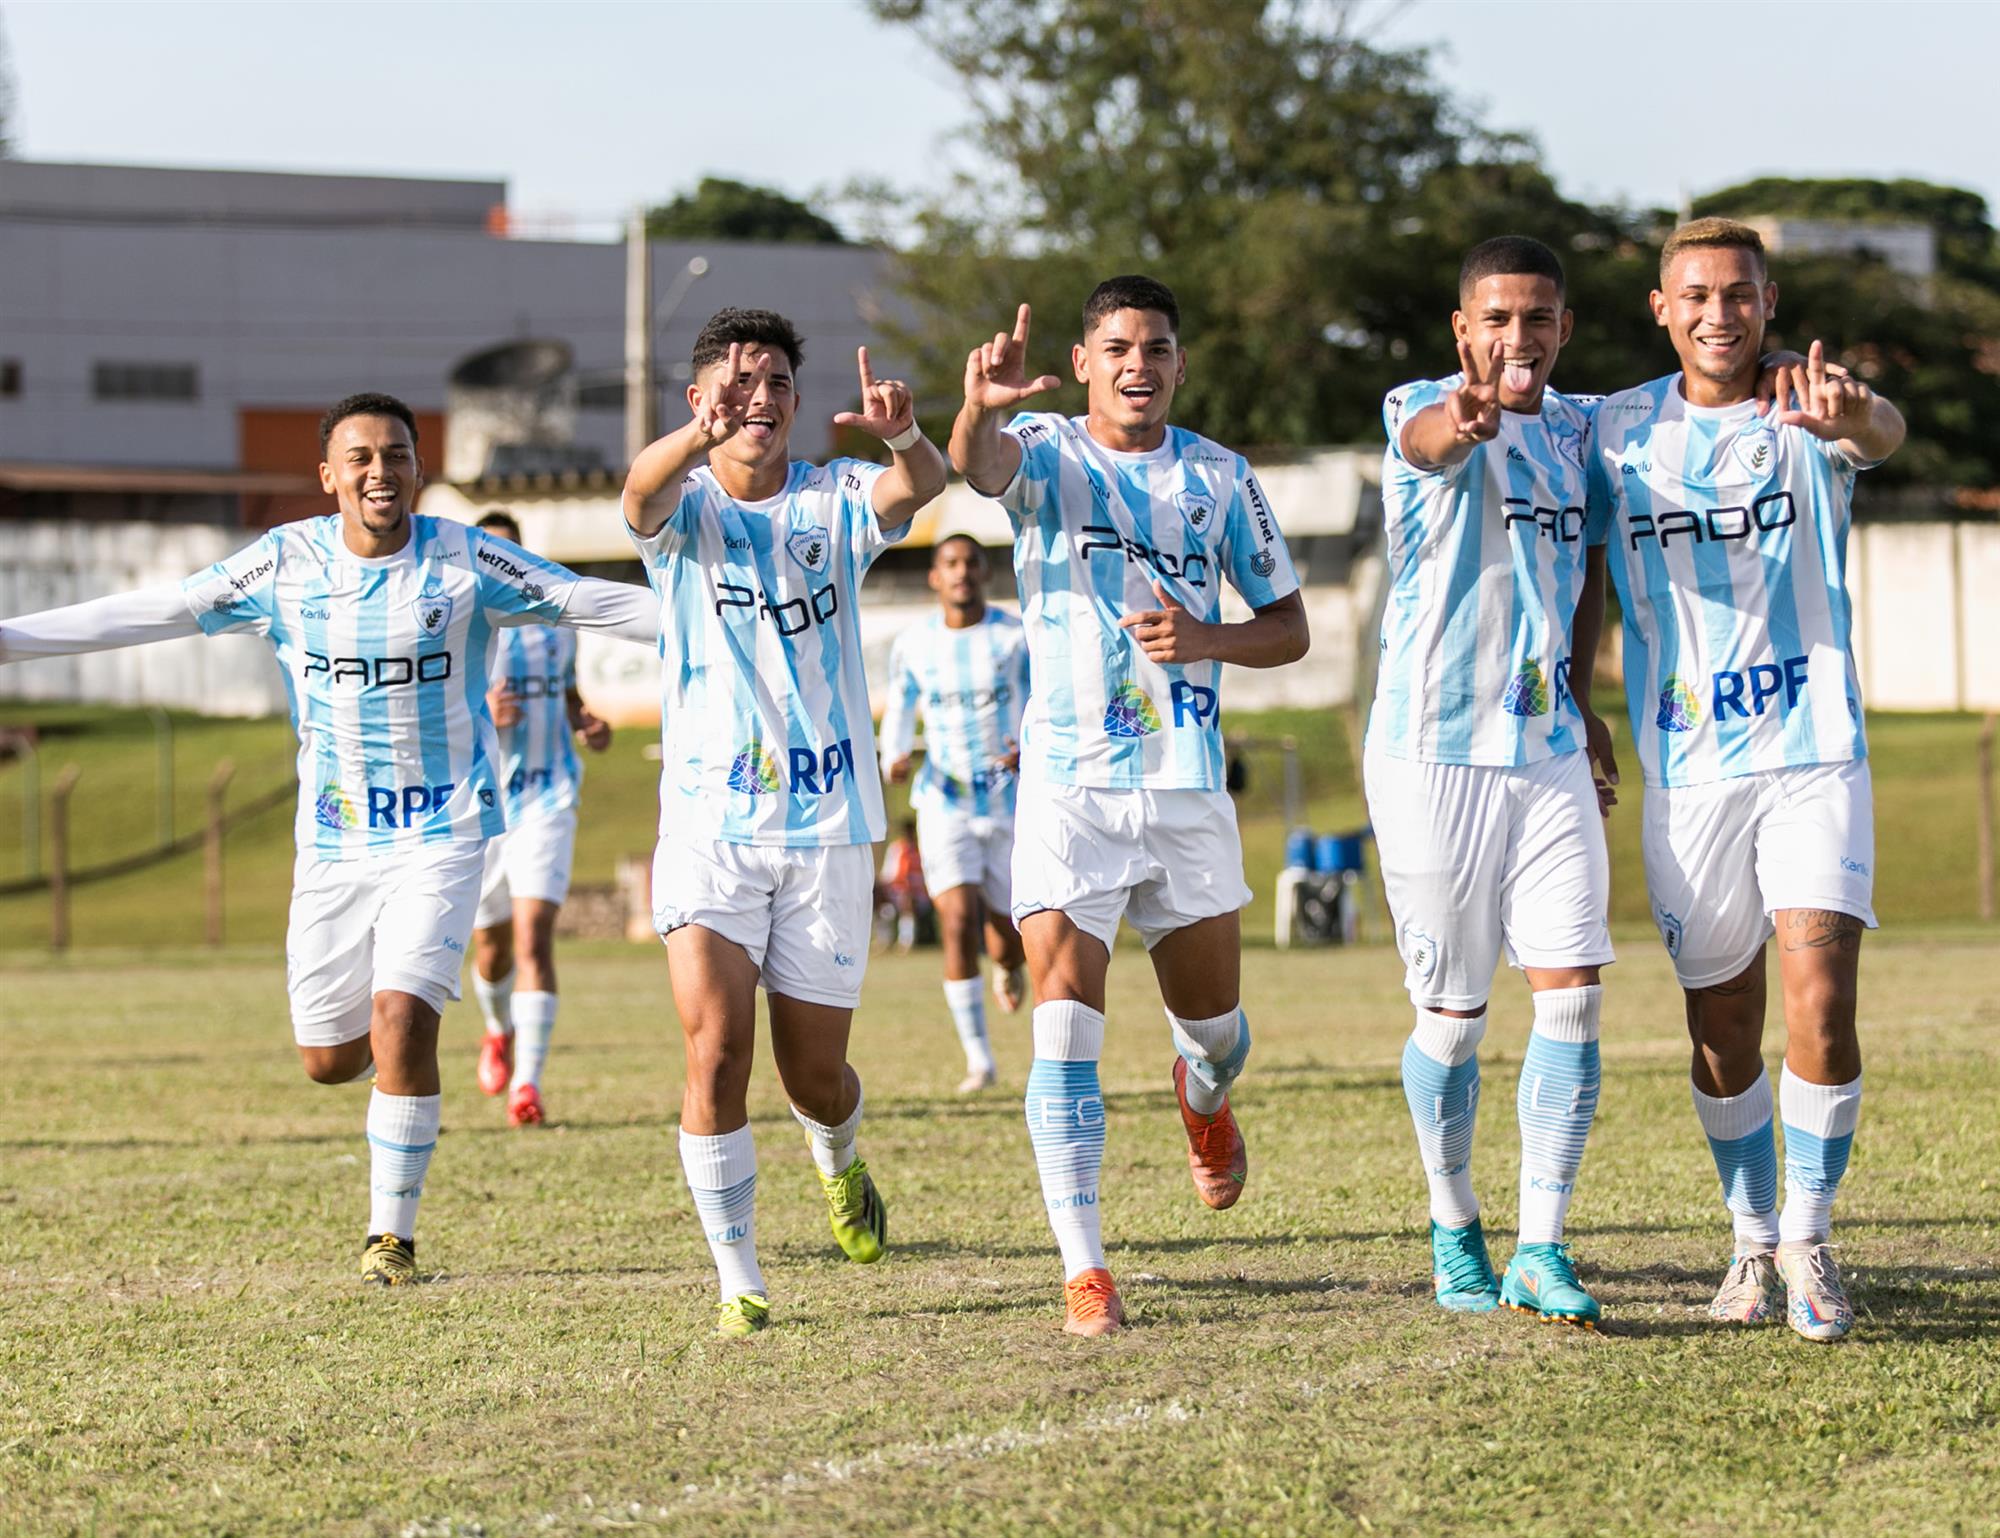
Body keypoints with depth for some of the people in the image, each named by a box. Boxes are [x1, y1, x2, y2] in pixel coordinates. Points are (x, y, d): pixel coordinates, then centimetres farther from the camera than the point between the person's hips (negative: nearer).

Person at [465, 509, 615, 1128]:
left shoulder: (555, 620, 9)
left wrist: (586, 723, 4)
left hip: (547, 800, 0)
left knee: (534, 937, -16)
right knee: (491, 948, 12)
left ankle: (527, 1083, -21)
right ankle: (499, 1031, 46)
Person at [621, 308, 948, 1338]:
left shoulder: (835, 501, 3)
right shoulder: (685, 510, -1)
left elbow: (922, 486, -20)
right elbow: (643, 491, -27)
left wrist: (901, 434, -45)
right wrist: (702, 435, -50)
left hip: (827, 827, 1)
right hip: (709, 822, -1)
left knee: (815, 1072, 8)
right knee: (715, 1050, -16)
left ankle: (838, 1160, 44)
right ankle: (737, 1279, -5)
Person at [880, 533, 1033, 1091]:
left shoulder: (1017, 638, -4)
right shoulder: (912, 646, 1)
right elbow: (899, 714, 12)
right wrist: (895, 758, -10)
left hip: (1011, 802, 0)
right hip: (944, 803, 0)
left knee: (1005, 932, 8)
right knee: (958, 920, -17)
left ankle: (1010, 968, 50)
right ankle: (979, 1060, -12)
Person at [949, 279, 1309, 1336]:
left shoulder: (1220, 478, 6)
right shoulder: (1047, 453, -2)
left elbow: (1288, 629, 11)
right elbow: (982, 465, -28)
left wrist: (1208, 639, -11)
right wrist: (979, 409, -52)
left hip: (1188, 785, 3)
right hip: (1068, 783, -3)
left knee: (1214, 1026, 13)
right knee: (1066, 1023, -12)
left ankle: (1203, 1095, 51)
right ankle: (1083, 1270, -8)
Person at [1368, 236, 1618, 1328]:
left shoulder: (1579, 428, 8)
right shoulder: (1425, 412, -10)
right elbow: (1429, 436, -36)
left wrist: (1579, 698, 13)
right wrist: (1467, 414, -60)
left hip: (1549, 755, 4)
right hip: (1436, 755, -4)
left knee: (1573, 990, -8)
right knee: (1453, 1013, 3)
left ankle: (1540, 1251, -4)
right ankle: (1454, 1231, 24)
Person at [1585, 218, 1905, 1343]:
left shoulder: (1806, 417, -5)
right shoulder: (1616, 429, 4)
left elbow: (1885, 434, -29)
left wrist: (1849, 413, -53)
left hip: (1815, 756, -2)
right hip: (1686, 773, 2)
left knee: (1822, 998, -15)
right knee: (1722, 1029, 7)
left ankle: (1810, 1243, 1)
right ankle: (1754, 1241, 26)